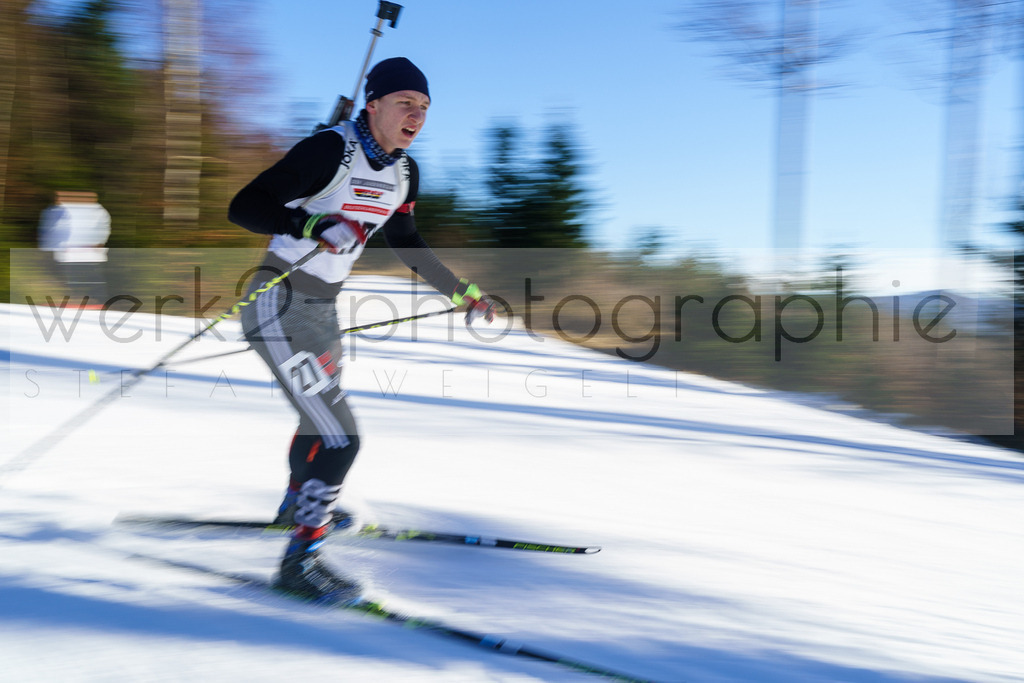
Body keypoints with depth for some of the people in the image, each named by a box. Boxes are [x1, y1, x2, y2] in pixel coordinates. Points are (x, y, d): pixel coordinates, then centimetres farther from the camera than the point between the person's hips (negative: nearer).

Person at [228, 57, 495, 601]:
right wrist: (312, 224, -42)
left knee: (323, 412, 30)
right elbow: (243, 207, -27)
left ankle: (299, 505, 58)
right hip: (281, 305, -9)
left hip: (322, 307, 9)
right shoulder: (329, 150, -22)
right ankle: (300, 561, 0)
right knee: (339, 437, -15)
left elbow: (405, 242, 19)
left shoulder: (403, 172, 3)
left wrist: (460, 290, 22)